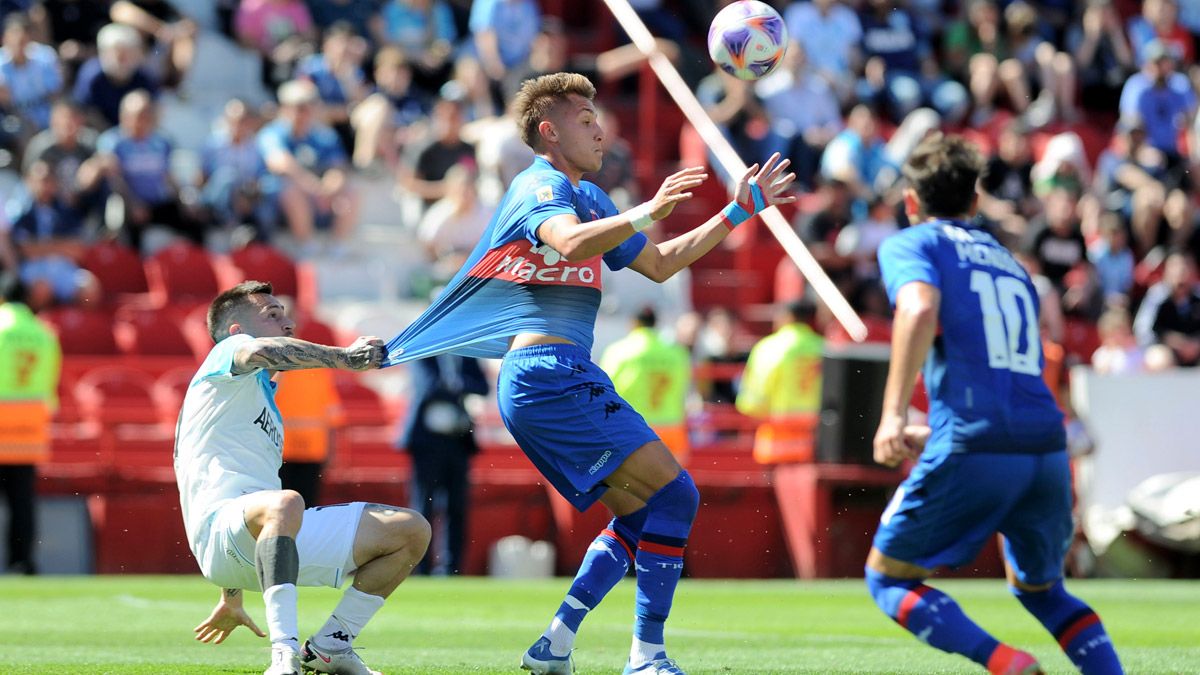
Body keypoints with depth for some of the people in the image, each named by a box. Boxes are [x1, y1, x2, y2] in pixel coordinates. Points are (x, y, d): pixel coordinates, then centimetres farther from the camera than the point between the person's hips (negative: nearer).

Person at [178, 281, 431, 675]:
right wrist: (345, 357, -19)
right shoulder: (228, 354, 6)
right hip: (221, 521, -9)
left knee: (411, 530, 4)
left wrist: (232, 599, 36)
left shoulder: (264, 397, 33)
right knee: (285, 503, -43)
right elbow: (260, 350, -22)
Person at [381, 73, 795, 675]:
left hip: (543, 382, 11)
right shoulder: (541, 187, -6)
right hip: (550, 372, -11)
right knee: (674, 493, -12)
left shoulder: (587, 197, 25)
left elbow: (659, 264, 30)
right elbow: (572, 244, -29)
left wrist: (738, 212, 28)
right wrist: (645, 213, -40)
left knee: (639, 514, 13)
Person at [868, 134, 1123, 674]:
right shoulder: (1010, 262, 28)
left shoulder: (909, 245, 9)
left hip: (973, 453, -6)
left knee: (889, 579, 10)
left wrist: (894, 413, -18)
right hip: (1047, 448, 6)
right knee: (1041, 589, 28)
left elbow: (920, 309, -15)